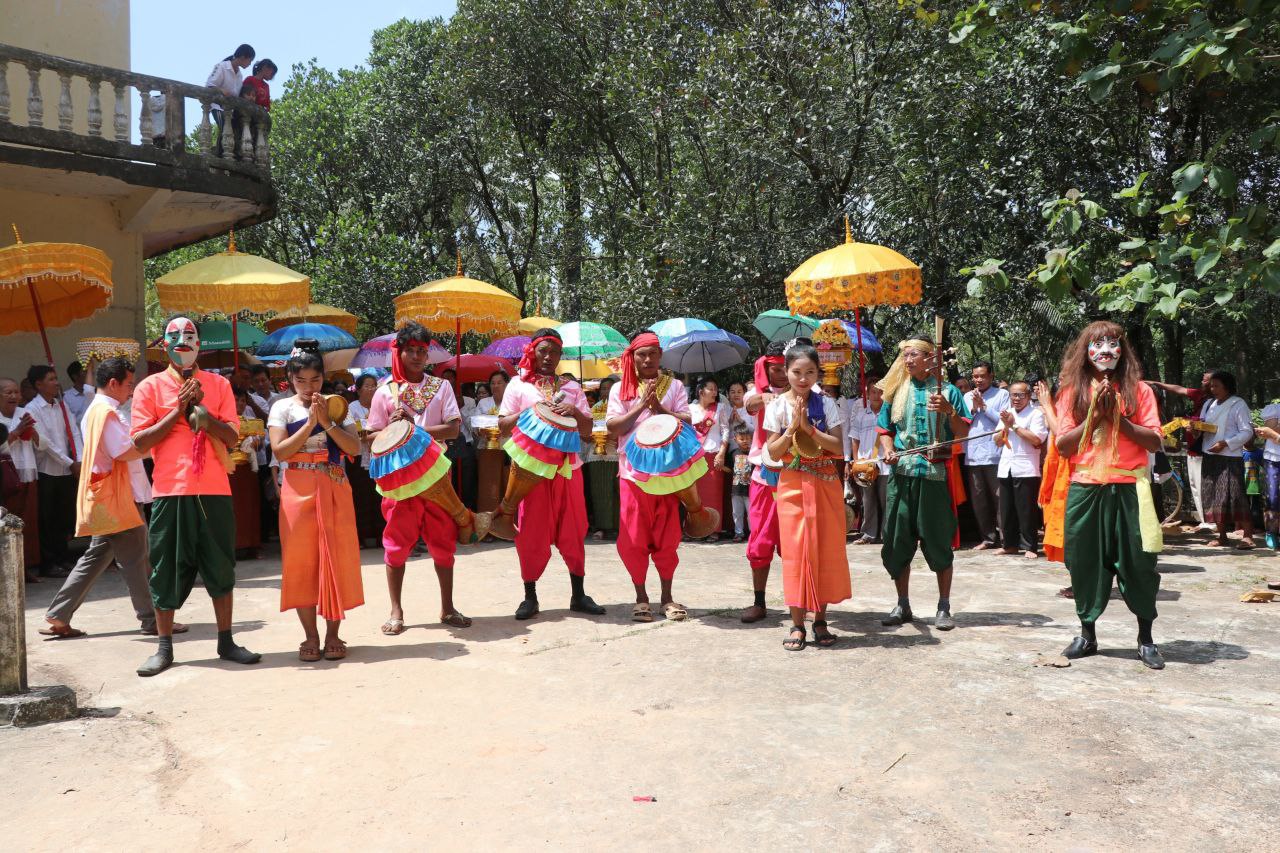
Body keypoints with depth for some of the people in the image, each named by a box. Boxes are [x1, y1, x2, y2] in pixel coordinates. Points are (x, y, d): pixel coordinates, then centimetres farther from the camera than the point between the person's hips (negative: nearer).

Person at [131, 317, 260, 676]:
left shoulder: (218, 385, 8)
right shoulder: (150, 387, 3)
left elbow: (232, 436, 0)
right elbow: (140, 443, -4)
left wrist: (201, 408, -12)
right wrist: (178, 410, -10)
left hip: (214, 491, 1)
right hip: (171, 491, -1)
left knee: (220, 567, 7)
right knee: (167, 569, 5)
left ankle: (226, 642, 18)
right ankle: (164, 648, 17)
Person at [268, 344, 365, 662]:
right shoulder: (282, 407, 4)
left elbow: (355, 448, -3)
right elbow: (280, 451, -9)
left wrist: (328, 421, -12)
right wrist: (310, 423, -14)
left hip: (334, 490, 1)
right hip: (299, 490, -1)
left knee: (336, 559, 1)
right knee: (302, 561, 0)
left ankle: (332, 633, 11)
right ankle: (310, 636, 10)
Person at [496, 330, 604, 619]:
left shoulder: (571, 387, 13)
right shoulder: (518, 385, 6)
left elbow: (587, 431, 11)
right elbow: (503, 426, 0)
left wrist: (575, 411, -8)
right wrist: (529, 412, -14)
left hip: (567, 466, 3)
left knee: (573, 530, 6)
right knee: (532, 533, 0)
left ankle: (578, 594, 15)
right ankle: (530, 596, 11)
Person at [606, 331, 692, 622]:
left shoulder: (674, 386, 7)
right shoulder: (621, 389, 5)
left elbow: (687, 423, -3)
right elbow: (613, 427, -5)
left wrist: (659, 408, -16)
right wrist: (641, 405, -13)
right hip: (633, 470, 0)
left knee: (667, 535, 6)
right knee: (633, 537, 1)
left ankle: (667, 596, 19)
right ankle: (641, 597, 15)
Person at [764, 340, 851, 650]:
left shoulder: (826, 403, 0)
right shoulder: (777, 406, 0)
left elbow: (838, 448, -8)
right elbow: (773, 453, -4)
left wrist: (808, 427, -18)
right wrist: (793, 426, -16)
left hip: (826, 484, 1)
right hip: (793, 485, -1)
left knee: (826, 549, 2)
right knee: (796, 550, -2)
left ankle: (820, 620, 14)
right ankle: (797, 624, 5)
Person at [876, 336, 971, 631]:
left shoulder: (947, 391, 4)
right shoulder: (896, 391, 12)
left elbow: (963, 433, 2)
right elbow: (884, 430, 16)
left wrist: (949, 411, -14)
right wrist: (888, 450, -3)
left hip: (936, 474, -3)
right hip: (901, 474, 3)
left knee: (939, 543, 2)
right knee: (897, 542, 4)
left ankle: (944, 607, 14)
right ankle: (903, 605, 17)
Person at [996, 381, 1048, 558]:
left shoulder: (1036, 414, -1)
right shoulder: (1006, 414, 17)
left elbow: (1036, 439, -15)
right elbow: (998, 441, 15)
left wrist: (1014, 425, -9)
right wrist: (1006, 426, -3)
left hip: (1026, 469, -6)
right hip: (1006, 468, 6)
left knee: (1026, 510, -4)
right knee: (1006, 510, 8)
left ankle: (1029, 546, 2)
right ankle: (1010, 545, 18)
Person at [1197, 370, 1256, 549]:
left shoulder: (1238, 405, -5)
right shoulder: (1209, 403, 14)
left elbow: (1247, 432, -9)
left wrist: (1224, 444, -18)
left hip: (1230, 457, -6)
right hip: (1210, 457, 6)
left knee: (1234, 496, -12)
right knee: (1213, 496, 6)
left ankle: (1248, 536, -7)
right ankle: (1222, 535, 15)